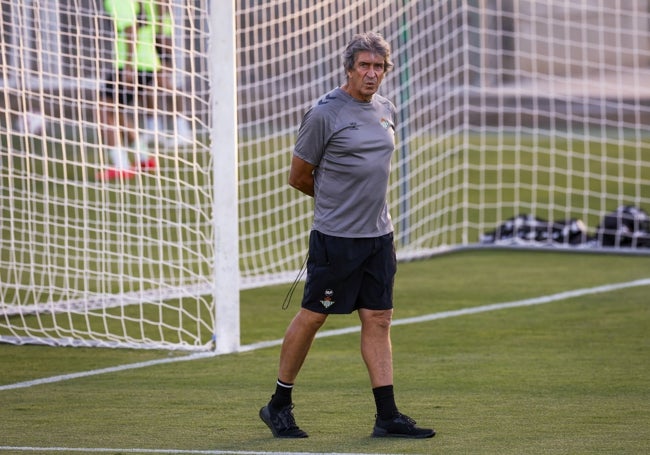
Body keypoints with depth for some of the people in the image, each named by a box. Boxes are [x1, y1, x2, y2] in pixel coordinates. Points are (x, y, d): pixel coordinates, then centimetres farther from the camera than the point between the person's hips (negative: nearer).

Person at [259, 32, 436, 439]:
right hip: (336, 237, -6)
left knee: (378, 321, 4)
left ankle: (387, 417, 4)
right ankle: (279, 405, 15)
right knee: (312, 317, 1)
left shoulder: (386, 111, 11)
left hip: (379, 235, 6)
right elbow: (299, 177, -2)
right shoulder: (324, 114, -10)